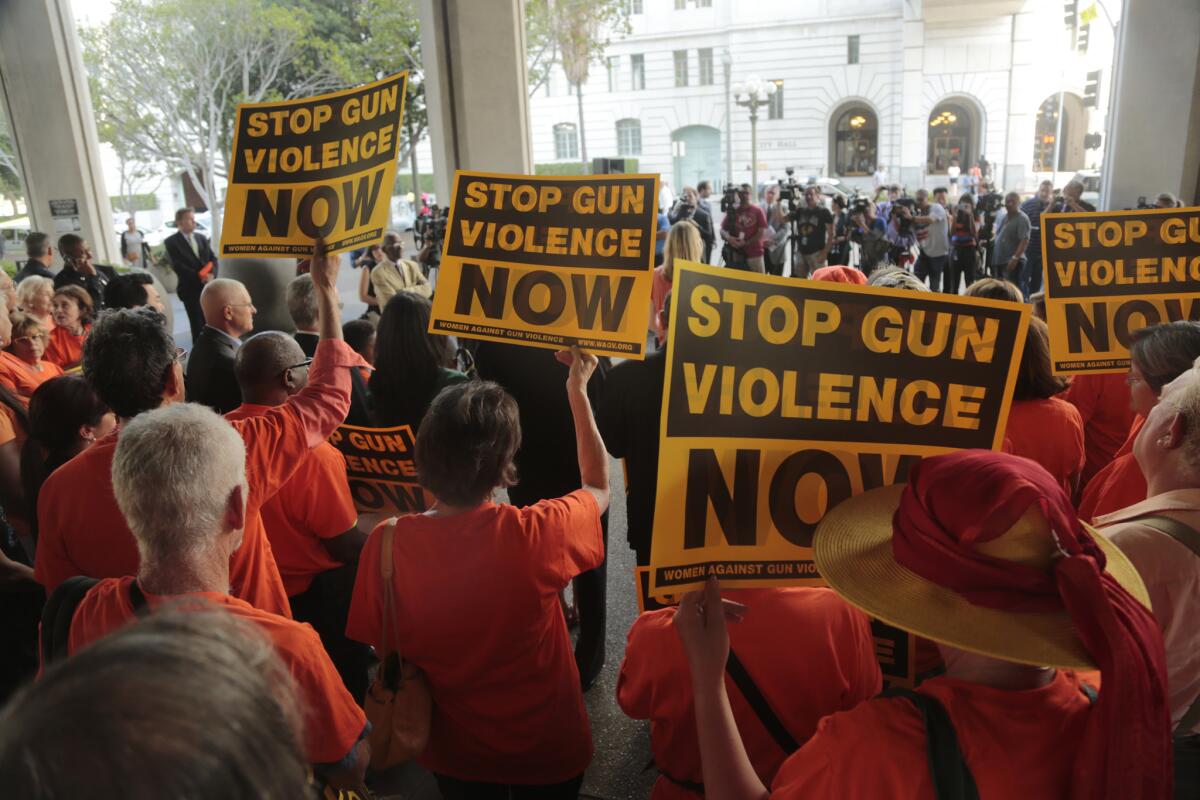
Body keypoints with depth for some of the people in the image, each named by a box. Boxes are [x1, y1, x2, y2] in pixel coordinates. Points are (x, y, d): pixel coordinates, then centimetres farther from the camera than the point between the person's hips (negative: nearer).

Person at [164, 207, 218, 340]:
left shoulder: (201, 237, 15)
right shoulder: (171, 242, -2)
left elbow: (213, 258, 10)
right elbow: (177, 266, -10)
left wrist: (212, 274, -11)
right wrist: (199, 276, -16)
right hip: (190, 288, -5)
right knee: (198, 324, -3)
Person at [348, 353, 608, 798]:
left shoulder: (386, 543, -24)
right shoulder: (534, 535, -30)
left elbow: (380, 647, -9)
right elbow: (599, 487, -8)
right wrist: (578, 391, -1)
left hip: (454, 750, 2)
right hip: (546, 749, -1)